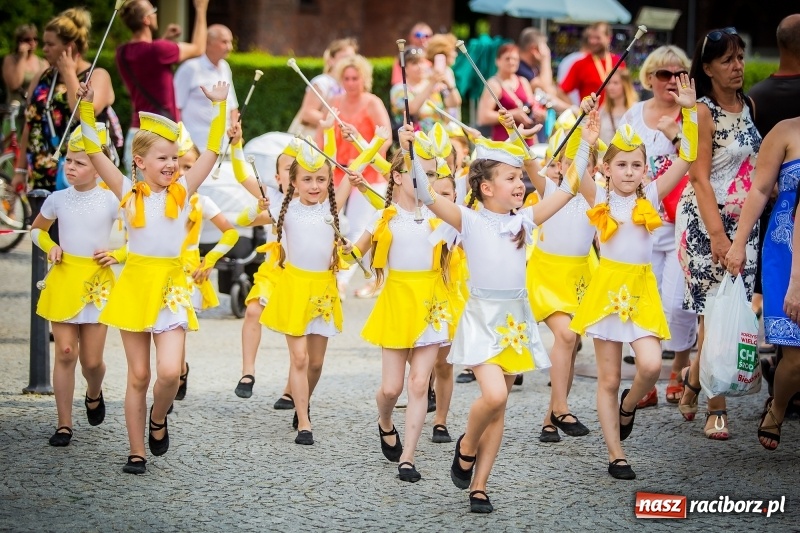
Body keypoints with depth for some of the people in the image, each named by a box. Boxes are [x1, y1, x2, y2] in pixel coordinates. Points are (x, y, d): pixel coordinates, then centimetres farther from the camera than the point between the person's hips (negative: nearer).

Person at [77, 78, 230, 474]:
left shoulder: (182, 190, 3)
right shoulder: (129, 192, 0)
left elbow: (212, 151, 2)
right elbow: (94, 152, -7)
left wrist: (219, 106, -2)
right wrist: (86, 107, -15)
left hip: (171, 286, 0)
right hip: (135, 283, 0)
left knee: (169, 371, -15)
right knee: (138, 375, 5)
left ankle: (158, 420, 16)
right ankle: (137, 453, 15)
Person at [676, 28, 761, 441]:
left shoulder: (747, 106, 10)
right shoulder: (703, 113, -10)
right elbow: (700, 177, -14)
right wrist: (717, 234, -20)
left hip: (743, 221, 6)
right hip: (705, 222, -6)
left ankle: (694, 383, 17)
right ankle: (715, 408, 6)